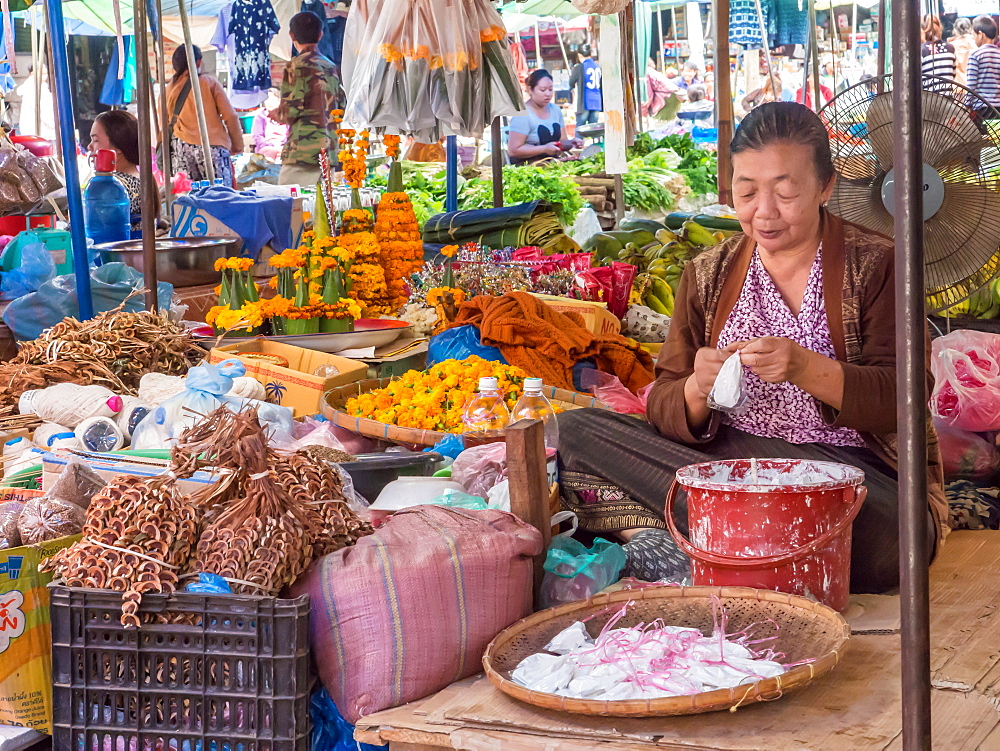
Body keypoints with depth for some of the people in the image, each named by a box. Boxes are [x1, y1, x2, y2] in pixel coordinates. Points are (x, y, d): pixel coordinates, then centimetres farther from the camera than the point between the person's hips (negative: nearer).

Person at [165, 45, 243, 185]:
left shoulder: (168, 91, 13)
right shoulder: (210, 83, 4)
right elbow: (230, 116, 0)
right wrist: (237, 145, 10)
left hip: (181, 147, 3)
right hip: (213, 146, -3)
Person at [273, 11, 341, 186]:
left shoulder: (297, 65, -7)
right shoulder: (331, 67, 14)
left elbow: (290, 112, -12)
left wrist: (275, 114, 9)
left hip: (303, 153, -7)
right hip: (330, 154, 7)